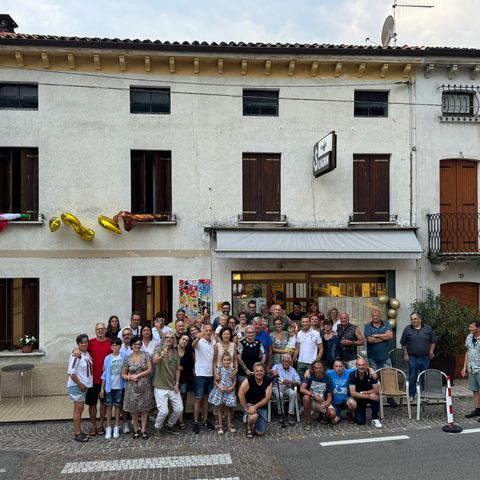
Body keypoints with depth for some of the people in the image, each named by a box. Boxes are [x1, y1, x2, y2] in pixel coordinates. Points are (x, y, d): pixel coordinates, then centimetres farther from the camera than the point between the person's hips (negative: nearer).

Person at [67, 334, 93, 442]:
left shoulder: (87, 353, 7)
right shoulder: (76, 356, -18)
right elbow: (71, 372, -21)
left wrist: (84, 384, 12)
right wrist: (80, 384, -17)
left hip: (84, 385, 8)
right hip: (76, 386, -8)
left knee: (79, 409, 15)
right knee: (78, 409, -3)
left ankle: (79, 431, 24)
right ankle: (77, 434, 5)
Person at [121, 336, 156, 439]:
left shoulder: (146, 355, -1)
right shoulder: (127, 359, 2)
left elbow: (150, 370, -7)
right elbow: (123, 374, 6)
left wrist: (137, 376, -13)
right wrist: (129, 377, -14)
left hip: (145, 386, 0)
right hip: (132, 387, 1)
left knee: (145, 408, 4)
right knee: (134, 409, 5)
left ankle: (143, 430, 15)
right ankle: (135, 430, 20)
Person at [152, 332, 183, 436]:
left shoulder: (175, 352, 8)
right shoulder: (159, 349, -9)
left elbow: (177, 369, 10)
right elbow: (154, 361, -30)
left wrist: (177, 383, -1)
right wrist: (161, 356, -52)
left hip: (173, 386, 5)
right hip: (160, 387, -5)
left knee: (179, 409, 5)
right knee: (163, 411, -10)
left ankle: (170, 426, 30)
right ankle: (157, 428, 19)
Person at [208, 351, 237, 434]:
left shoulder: (232, 370, -1)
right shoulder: (219, 369, -6)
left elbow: (234, 381, 5)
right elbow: (216, 380, -3)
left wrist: (232, 387, -11)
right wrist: (220, 387, -16)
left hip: (229, 391, 2)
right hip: (220, 391, -2)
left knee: (229, 408, 10)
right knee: (219, 408, 5)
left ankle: (229, 426, 22)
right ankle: (220, 427, 14)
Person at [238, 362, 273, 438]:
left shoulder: (268, 381, -10)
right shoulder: (249, 380, -17)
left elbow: (267, 398, -13)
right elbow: (240, 394, -22)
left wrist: (255, 407, -22)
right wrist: (246, 408, -22)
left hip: (262, 407, 3)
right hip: (249, 404, -3)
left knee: (260, 432, -3)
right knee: (254, 416, -36)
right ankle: (249, 428, 0)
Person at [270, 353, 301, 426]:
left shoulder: (292, 370, 12)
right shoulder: (277, 366, 7)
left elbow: (298, 382, 0)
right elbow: (271, 371, -15)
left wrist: (289, 381, -17)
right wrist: (273, 372, -40)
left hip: (288, 388, 2)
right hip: (277, 387, -2)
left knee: (293, 393, -30)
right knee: (279, 394, -33)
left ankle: (291, 414, -21)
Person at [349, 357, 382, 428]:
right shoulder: (352, 375, -19)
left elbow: (376, 390, -18)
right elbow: (352, 393, -26)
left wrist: (362, 393, -23)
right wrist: (369, 396, -34)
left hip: (370, 395, 1)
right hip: (358, 399, -1)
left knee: (375, 397, -33)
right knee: (360, 421, -16)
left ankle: (375, 419, -13)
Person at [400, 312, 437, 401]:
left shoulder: (428, 328, 3)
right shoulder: (407, 329, 1)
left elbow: (433, 341, 10)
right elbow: (403, 343, 7)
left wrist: (431, 351, 0)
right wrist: (405, 354, 2)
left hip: (425, 357, 1)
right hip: (412, 358, -1)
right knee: (412, 377, 2)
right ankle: (411, 395, 11)